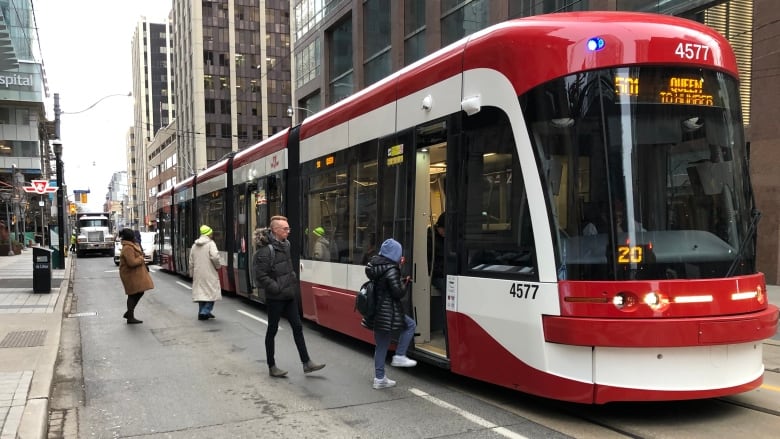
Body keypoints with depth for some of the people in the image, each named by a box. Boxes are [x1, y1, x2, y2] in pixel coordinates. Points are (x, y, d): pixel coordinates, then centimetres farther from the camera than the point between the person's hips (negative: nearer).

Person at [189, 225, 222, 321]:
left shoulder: (194, 245, 13)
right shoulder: (210, 243, -8)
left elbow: (191, 261, 15)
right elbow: (215, 256, -22)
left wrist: (192, 273, 22)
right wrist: (217, 266, -5)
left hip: (198, 273, 7)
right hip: (209, 273, -6)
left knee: (200, 291, 14)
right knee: (212, 291, 1)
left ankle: (201, 312, 17)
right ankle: (205, 311, -9)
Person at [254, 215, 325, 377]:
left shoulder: (285, 245, 7)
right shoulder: (266, 250, -19)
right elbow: (261, 275, -21)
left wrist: (293, 283, 11)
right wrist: (277, 288, -19)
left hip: (289, 296, 8)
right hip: (275, 298, -8)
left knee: (297, 327, 9)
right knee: (272, 330, 6)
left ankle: (306, 363, 16)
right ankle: (272, 367, 19)